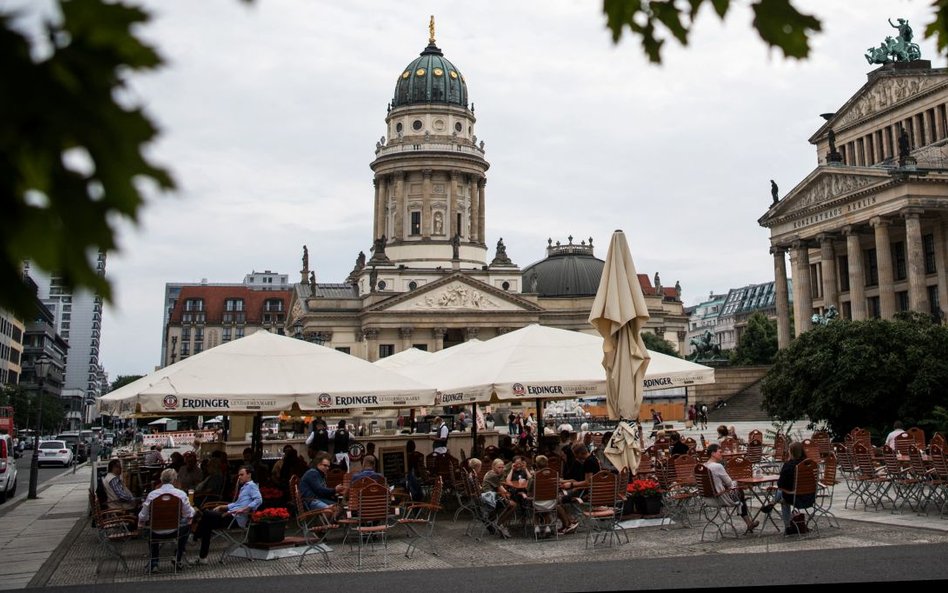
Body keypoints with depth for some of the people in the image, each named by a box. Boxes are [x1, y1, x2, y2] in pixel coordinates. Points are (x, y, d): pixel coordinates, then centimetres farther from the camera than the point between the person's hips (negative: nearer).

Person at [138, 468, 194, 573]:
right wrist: (193, 510, 19)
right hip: (174, 531, -1)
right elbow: (189, 514, -5)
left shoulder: (152, 494, -12)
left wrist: (140, 525, 20)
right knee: (187, 526, 31)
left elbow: (143, 516, -3)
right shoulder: (181, 494, -14)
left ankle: (154, 563, 32)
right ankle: (177, 558, 33)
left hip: (157, 532, 1)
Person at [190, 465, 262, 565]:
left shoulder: (251, 486, -5)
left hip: (237, 518, -10)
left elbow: (259, 500, -21)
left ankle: (196, 538, 1)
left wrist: (243, 509, -27)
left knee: (207, 514, -16)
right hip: (232, 516, 10)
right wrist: (222, 507, 20)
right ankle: (202, 557, -2)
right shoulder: (244, 487, 27)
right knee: (208, 524, -2)